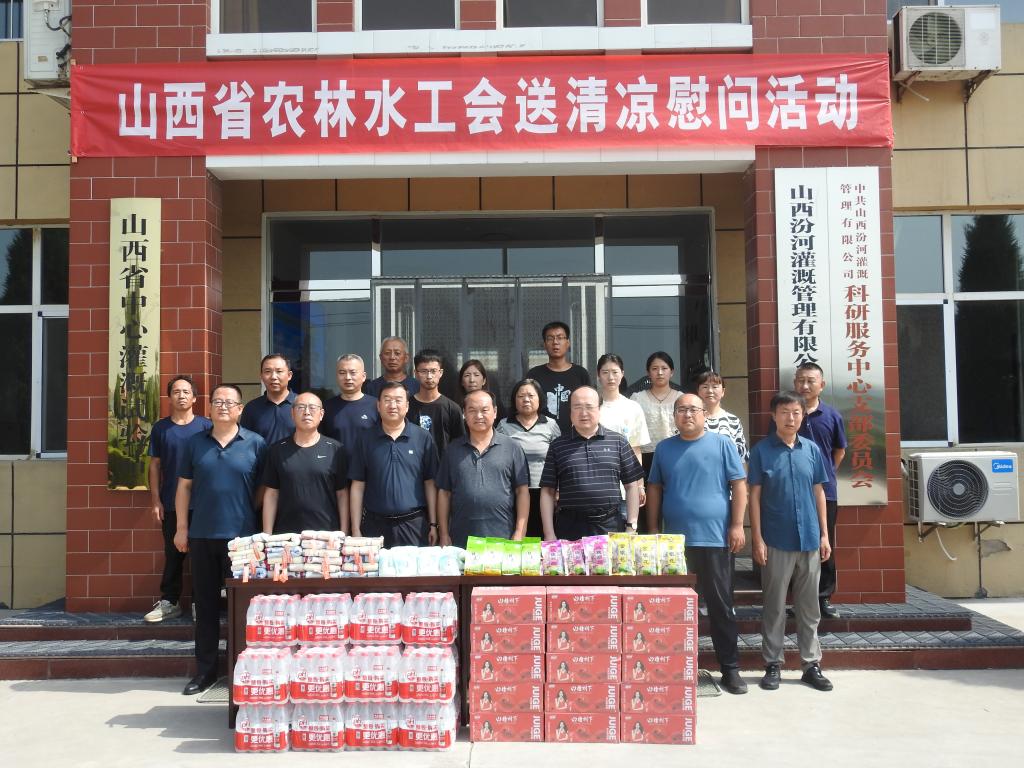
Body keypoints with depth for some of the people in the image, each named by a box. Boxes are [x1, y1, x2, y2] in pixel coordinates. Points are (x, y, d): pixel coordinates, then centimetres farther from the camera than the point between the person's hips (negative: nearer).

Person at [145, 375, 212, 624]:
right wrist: (156, 500, 2)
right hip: (171, 503, 1)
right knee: (173, 553, 7)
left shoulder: (206, 426, 1)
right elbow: (155, 465, 7)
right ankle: (169, 602, 17)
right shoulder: (160, 428, 6)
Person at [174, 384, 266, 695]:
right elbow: (184, 486, 10)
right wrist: (181, 527, 5)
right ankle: (205, 670, 20)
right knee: (206, 603, 10)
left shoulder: (256, 444, 0)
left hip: (242, 535, -2)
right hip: (201, 535, 3)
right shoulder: (195, 443, 7)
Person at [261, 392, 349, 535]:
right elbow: (271, 494, 6)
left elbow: (342, 495, 2)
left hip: (327, 534, -1)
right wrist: (267, 535, 2)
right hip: (286, 534, 1)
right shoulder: (277, 450, 6)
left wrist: (343, 534, -2)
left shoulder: (335, 450, 1)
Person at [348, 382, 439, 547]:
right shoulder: (366, 441, 3)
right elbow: (357, 486, 4)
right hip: (375, 525, 1)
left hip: (415, 525, -1)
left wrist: (433, 524, 1)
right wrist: (355, 529, 0)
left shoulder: (423, 438, 1)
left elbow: (430, 483, 3)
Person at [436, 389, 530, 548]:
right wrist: (444, 535, 5)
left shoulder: (512, 448, 4)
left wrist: (519, 534, -5)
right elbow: (444, 493, 11)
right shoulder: (453, 450, 10)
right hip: (461, 540, 2)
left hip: (503, 539, -1)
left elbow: (522, 491, 2)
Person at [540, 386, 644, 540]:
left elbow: (632, 486, 8)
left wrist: (631, 527, 0)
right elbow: (548, 492, 5)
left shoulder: (618, 442, 7)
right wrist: (549, 535, -1)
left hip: (611, 527, 0)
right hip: (570, 528, 0)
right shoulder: (558, 446, 7)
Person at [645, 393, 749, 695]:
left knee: (720, 604, 4)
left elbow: (739, 485, -1)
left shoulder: (722, 444, 1)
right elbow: (654, 489, 13)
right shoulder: (664, 448, 10)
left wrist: (737, 525, -7)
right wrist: (653, 530, 8)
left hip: (715, 538, -2)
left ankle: (730, 668, 14)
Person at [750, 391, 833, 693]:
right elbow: (754, 496, -3)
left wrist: (824, 535, 7)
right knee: (774, 607, 5)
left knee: (809, 607, 11)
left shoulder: (811, 449, 5)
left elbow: (819, 493, 10)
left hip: (809, 540, 3)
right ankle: (773, 665, 15)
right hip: (776, 541, -3)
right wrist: (757, 538, -8)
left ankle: (811, 664, 21)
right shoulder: (762, 450, -4)